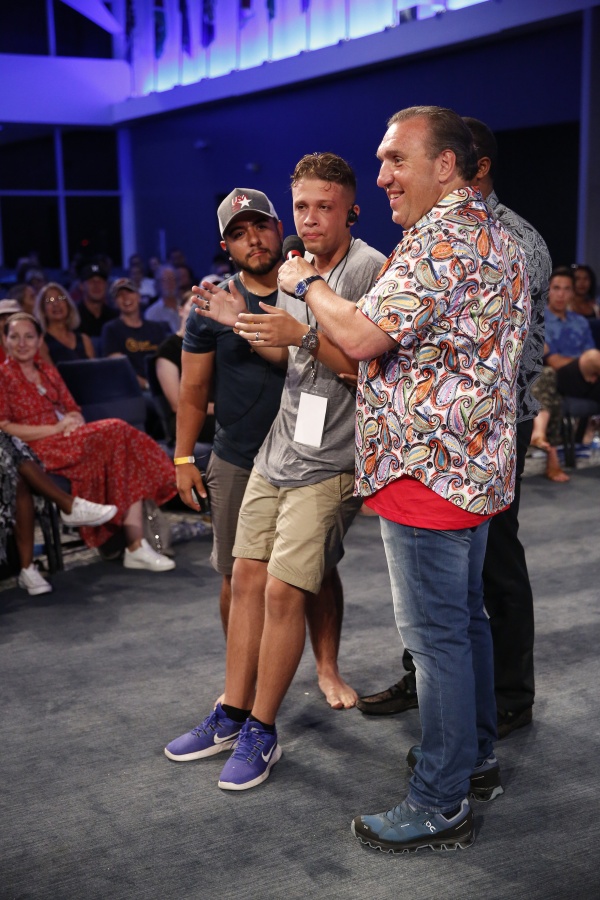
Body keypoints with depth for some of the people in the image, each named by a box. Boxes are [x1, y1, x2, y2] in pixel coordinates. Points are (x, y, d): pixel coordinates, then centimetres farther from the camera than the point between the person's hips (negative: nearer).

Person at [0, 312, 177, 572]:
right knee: (113, 433, -25)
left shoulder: (48, 372, 23)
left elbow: (74, 411, 20)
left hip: (70, 439, 7)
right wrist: (55, 428, -14)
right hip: (38, 450, -6)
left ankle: (136, 547, -27)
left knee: (122, 436, -22)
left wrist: (75, 423, -6)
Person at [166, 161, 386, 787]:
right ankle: (232, 716, 21)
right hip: (278, 449, 7)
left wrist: (303, 334, -27)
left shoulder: (368, 270, -12)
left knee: (284, 590, -7)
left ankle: (261, 733, 9)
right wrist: (243, 322, 3)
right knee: (247, 578, 8)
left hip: (328, 462, -7)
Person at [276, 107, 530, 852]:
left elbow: (362, 337, -24)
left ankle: (440, 804, 8)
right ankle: (475, 757, 33)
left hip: (428, 467, -11)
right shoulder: (492, 234, 17)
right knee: (464, 618, 19)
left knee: (436, 636, -3)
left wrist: (305, 284, -6)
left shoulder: (442, 237, -17)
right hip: (473, 464, 11)